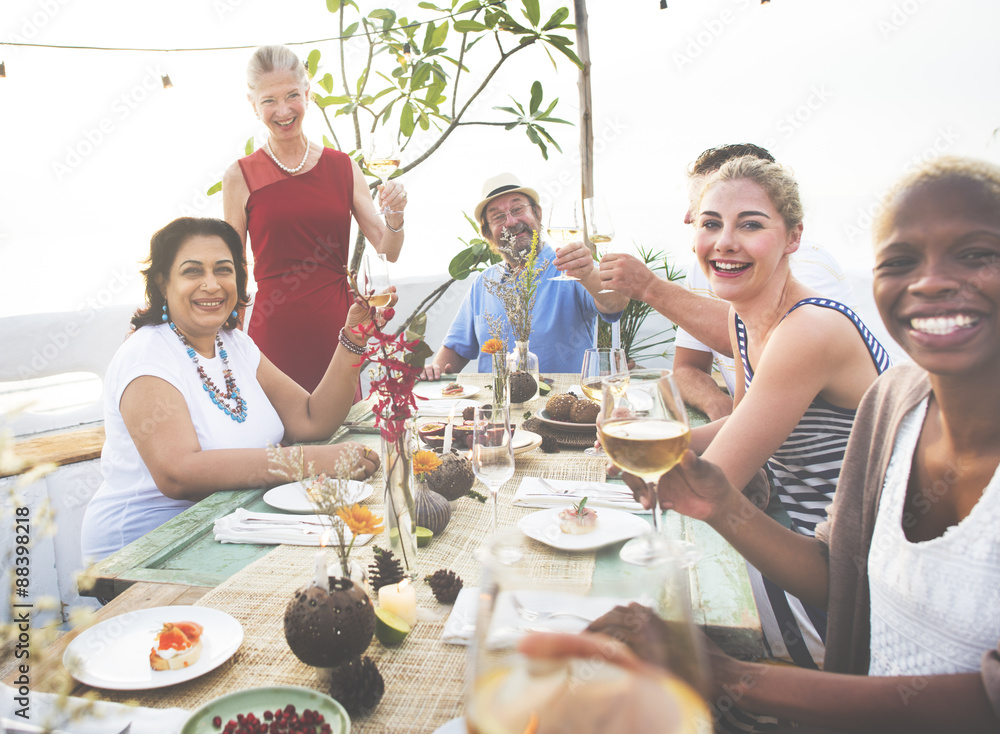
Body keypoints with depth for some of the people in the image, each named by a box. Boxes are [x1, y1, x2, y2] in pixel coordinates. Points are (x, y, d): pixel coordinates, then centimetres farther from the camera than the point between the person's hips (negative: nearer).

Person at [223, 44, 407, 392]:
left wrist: (395, 214, -14)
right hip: (274, 333, -2)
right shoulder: (241, 176, 0)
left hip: (337, 328, 2)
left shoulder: (343, 167, 6)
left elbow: (388, 252, 6)